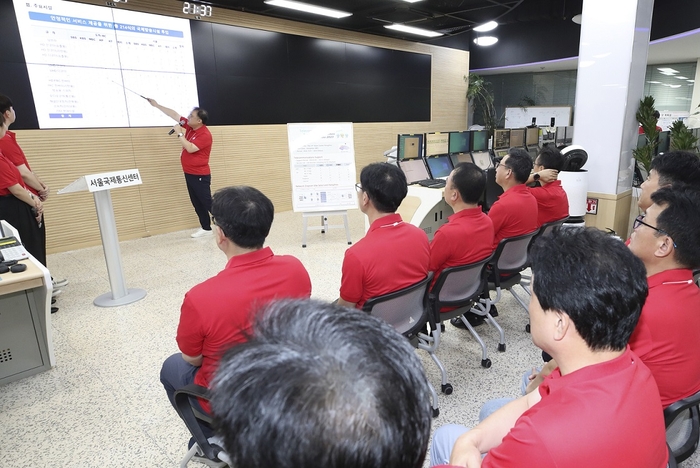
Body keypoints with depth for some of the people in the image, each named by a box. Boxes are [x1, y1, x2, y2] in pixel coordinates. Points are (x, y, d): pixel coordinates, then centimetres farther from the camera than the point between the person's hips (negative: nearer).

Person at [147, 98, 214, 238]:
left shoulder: (205, 135, -19)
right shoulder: (190, 126, 6)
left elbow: (190, 148, -27)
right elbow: (174, 115, 14)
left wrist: (179, 133, -21)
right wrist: (156, 105, 17)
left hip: (200, 176, -9)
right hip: (189, 174, 9)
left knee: (207, 203, -7)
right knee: (197, 203, 11)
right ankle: (206, 228, 18)